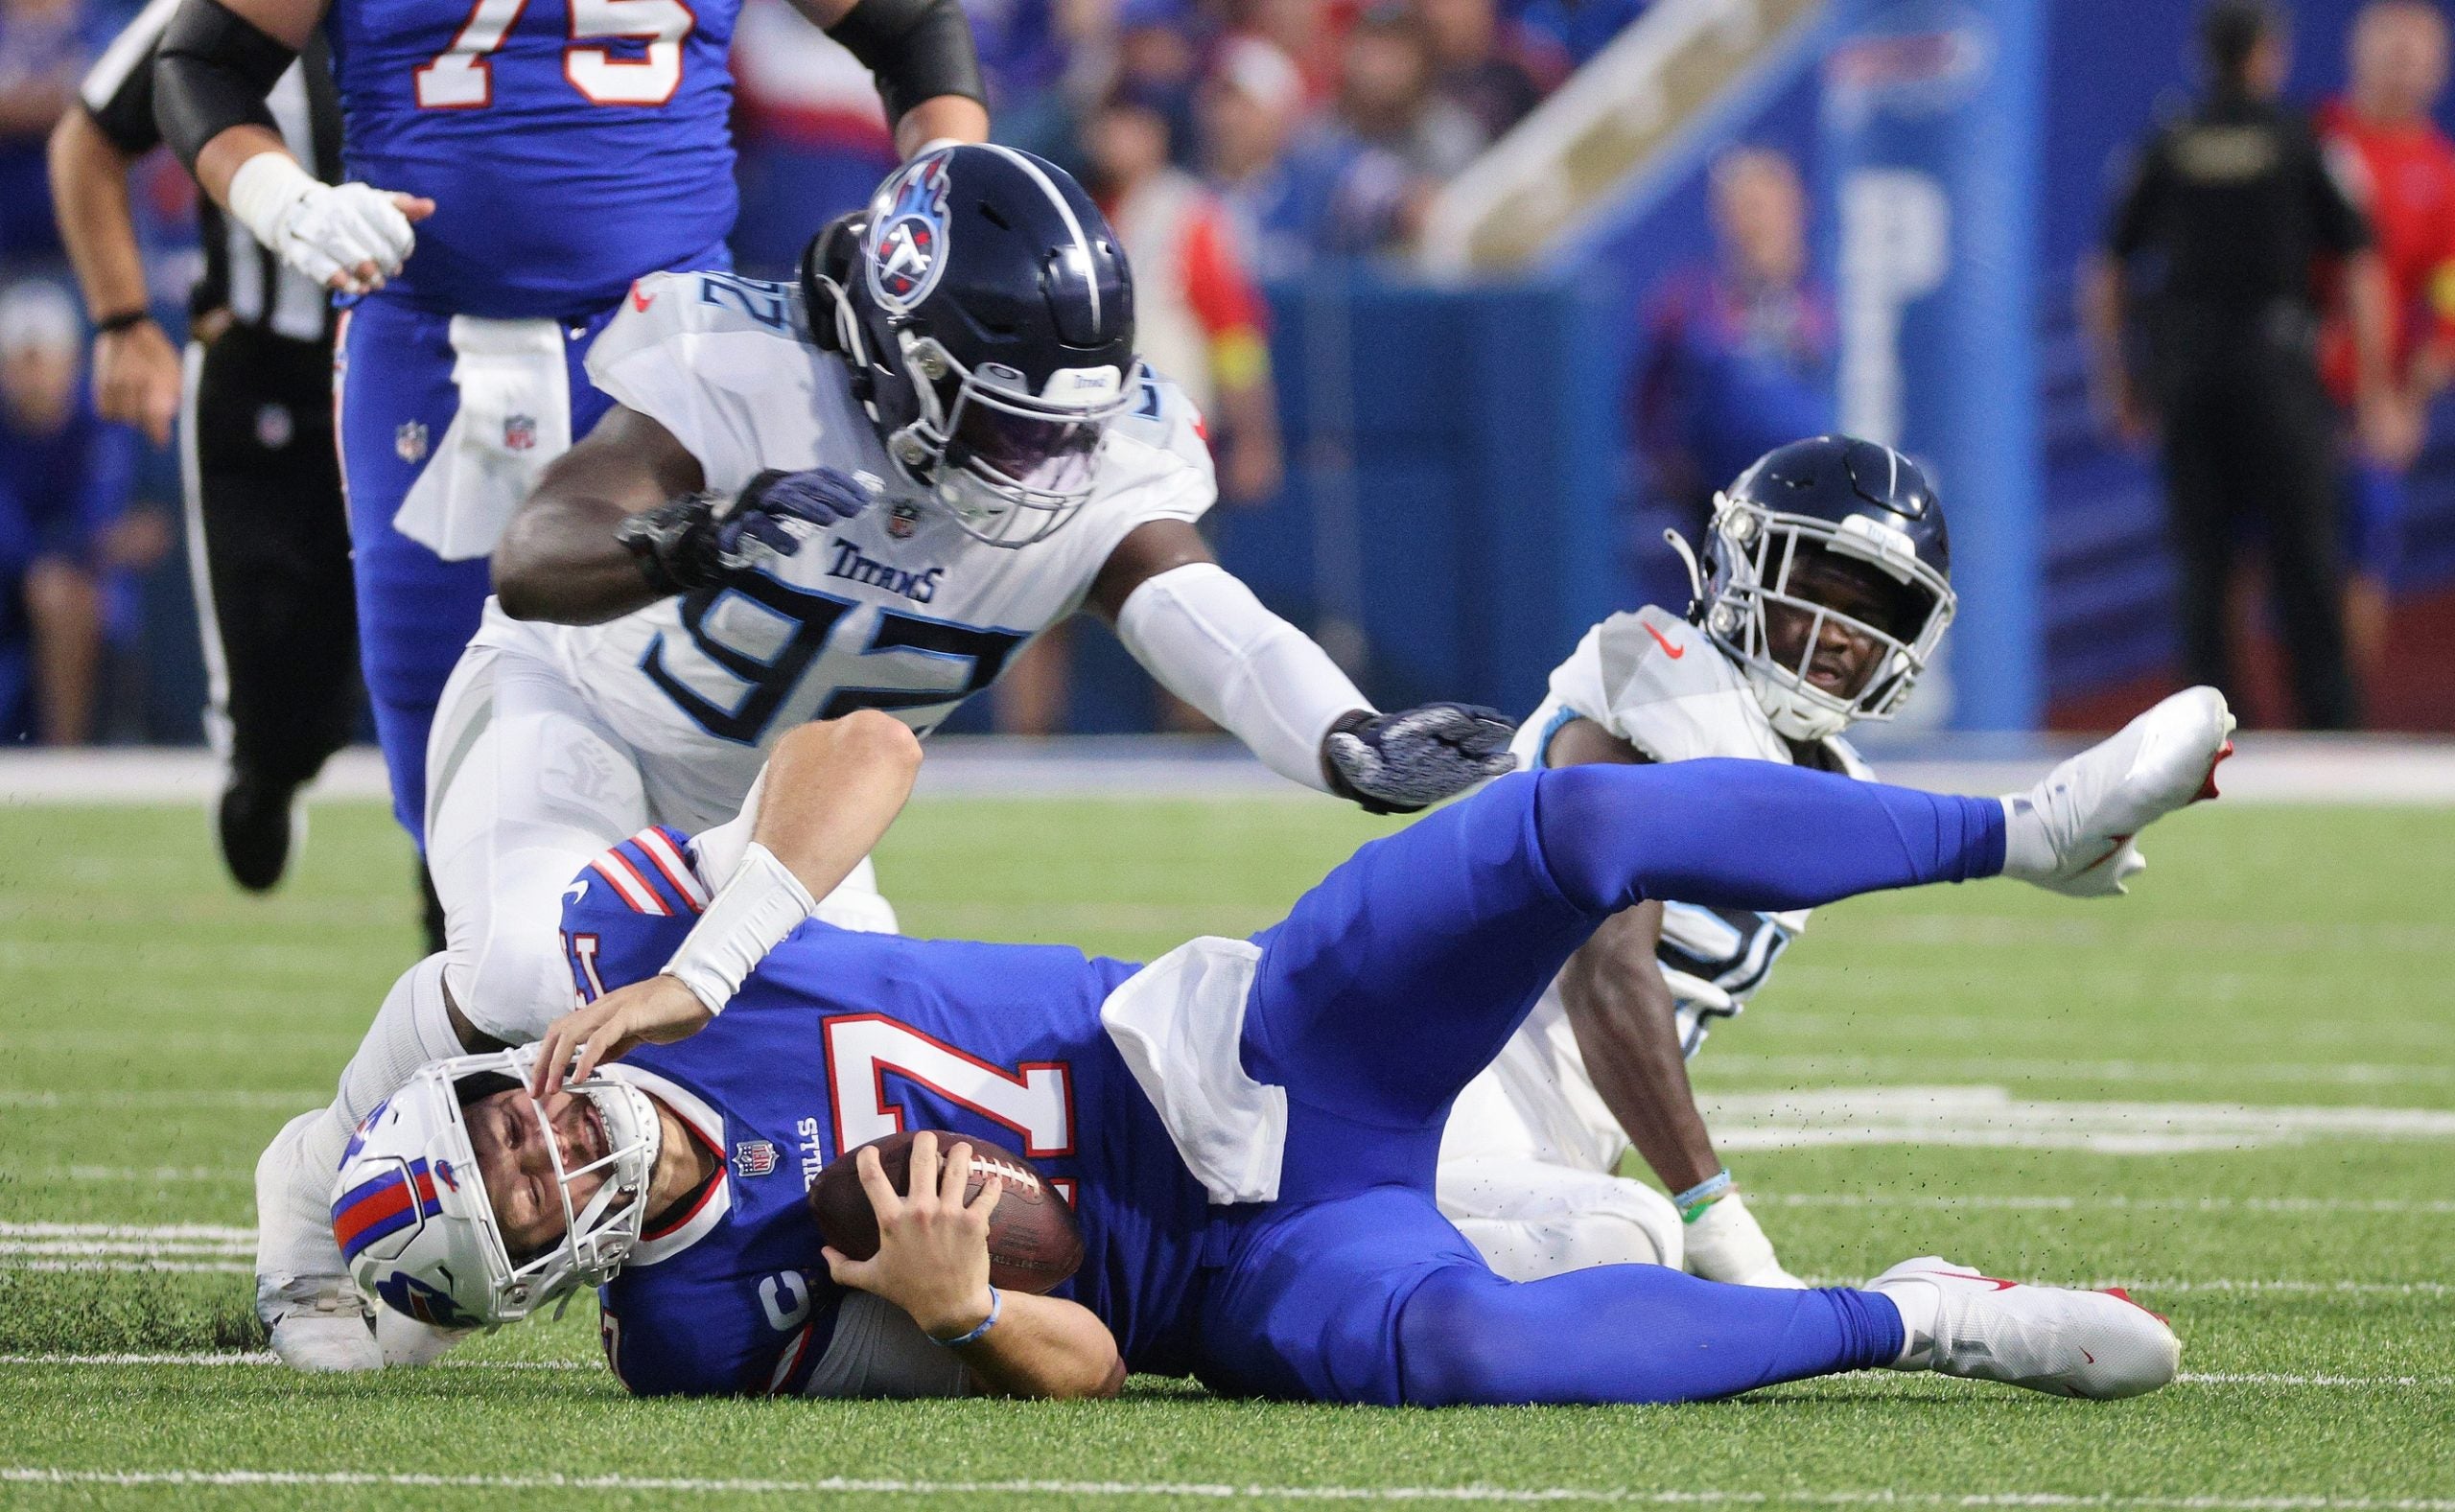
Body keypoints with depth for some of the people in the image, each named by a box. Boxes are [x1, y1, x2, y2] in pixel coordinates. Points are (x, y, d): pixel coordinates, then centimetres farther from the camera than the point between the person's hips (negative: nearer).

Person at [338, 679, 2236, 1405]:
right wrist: (953, 1309, -33)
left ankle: (2026, 829, -1)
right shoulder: (709, 1327, -10)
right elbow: (1070, 1368, -9)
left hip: (1235, 1049, 4)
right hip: (1243, 1280, -4)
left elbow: (868, 747, -5)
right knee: (1447, 1346, -38)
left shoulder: (633, 950, -3)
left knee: (1577, 829, -20)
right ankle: (1904, 1319, -18)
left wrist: (686, 977, -17)